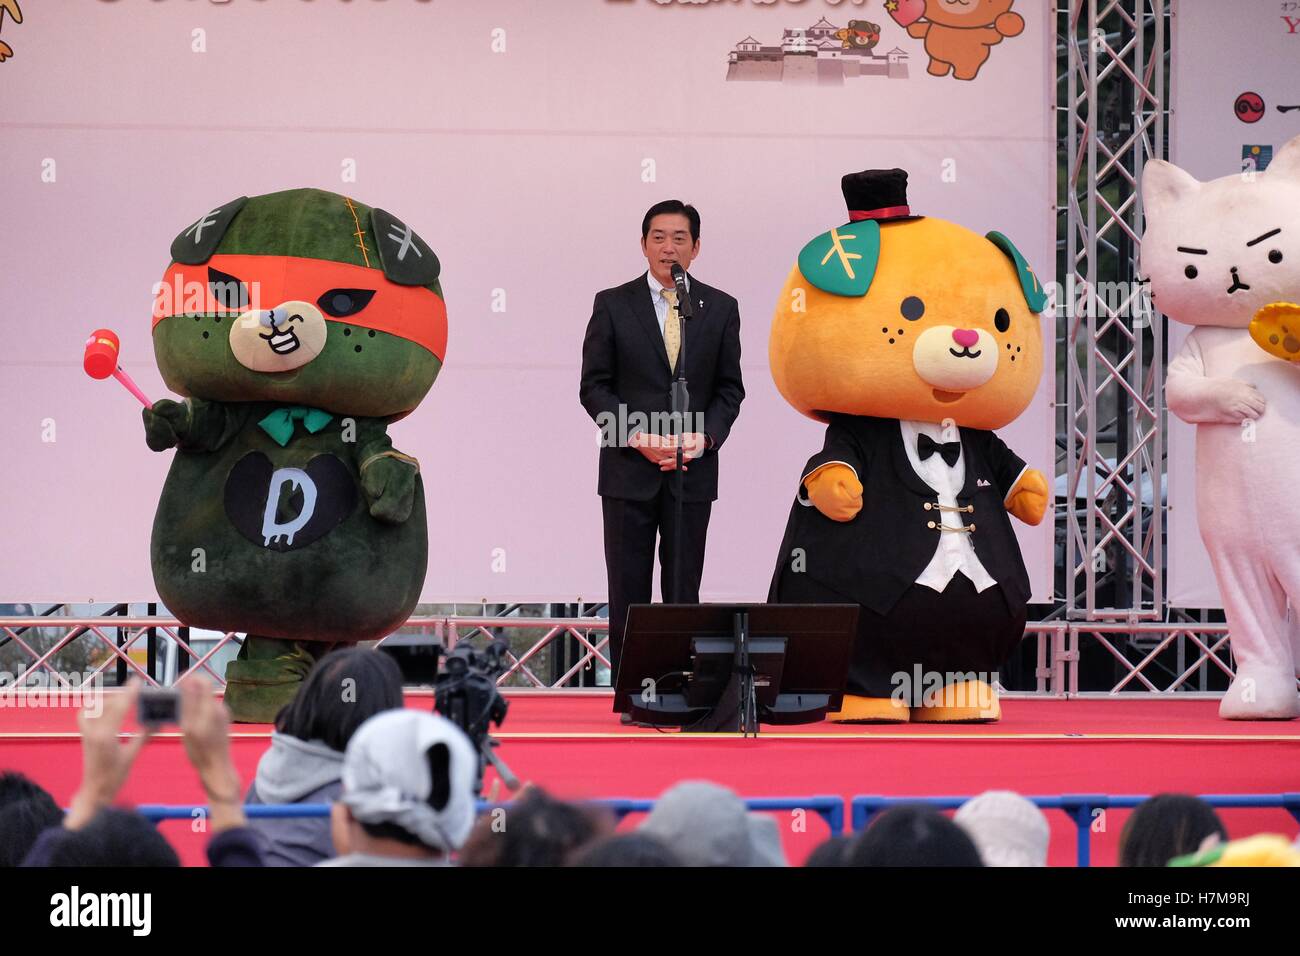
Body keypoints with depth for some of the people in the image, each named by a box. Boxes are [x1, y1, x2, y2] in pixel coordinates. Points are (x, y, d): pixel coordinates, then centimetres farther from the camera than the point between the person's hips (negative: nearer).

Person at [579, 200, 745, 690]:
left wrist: (705, 436, -9)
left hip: (693, 469, 1)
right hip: (628, 470, -1)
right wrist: (638, 437, -13)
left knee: (683, 591, 3)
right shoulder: (612, 305, 1)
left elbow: (729, 388, 9)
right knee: (628, 591, 0)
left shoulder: (720, 309, 6)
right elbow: (594, 386, 0)